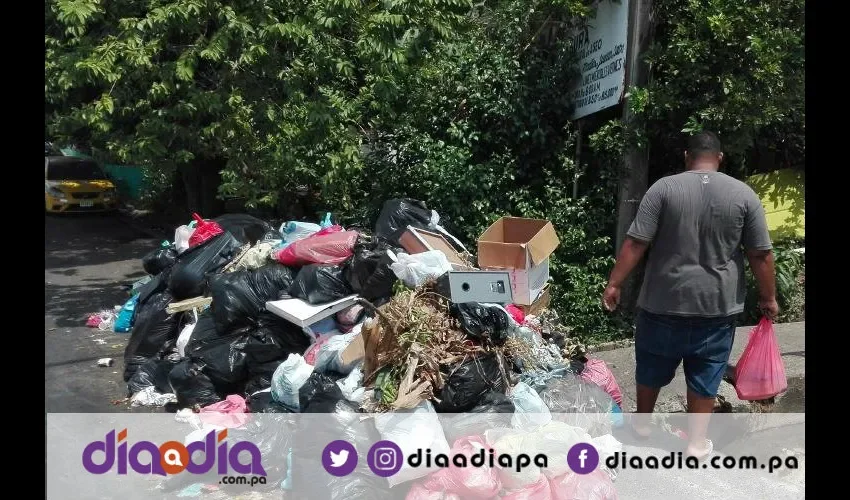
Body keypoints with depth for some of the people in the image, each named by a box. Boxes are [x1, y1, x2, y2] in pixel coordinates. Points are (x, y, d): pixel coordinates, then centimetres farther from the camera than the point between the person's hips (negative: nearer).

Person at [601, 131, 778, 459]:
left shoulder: (664, 188, -8)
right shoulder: (744, 194, -3)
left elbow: (635, 244, -12)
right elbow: (761, 255, -2)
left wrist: (614, 284, -6)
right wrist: (768, 298, 10)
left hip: (664, 301, -1)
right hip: (718, 306, 1)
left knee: (652, 368, 18)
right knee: (704, 377, 13)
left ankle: (642, 423, 36)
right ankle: (696, 443, 22)